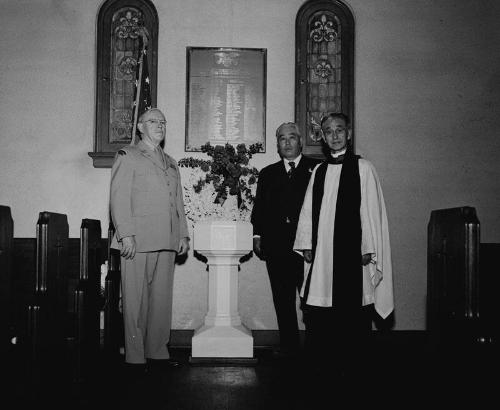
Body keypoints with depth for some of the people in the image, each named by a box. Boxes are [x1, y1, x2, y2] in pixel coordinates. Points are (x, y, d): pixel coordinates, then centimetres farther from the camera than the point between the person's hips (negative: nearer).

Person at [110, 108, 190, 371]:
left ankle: (157, 351, 15)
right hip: (138, 240, -6)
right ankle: (135, 357, 7)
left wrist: (183, 234, 12)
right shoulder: (127, 156, 4)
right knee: (136, 299, -1)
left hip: (166, 241, 6)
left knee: (162, 297, 7)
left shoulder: (171, 163, 23)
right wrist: (126, 234, -14)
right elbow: (119, 198, -5)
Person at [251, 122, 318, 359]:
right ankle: (289, 346, 17)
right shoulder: (267, 174, 18)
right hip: (276, 246, 4)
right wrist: (257, 235, 7)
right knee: (282, 299, 8)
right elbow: (259, 207, 17)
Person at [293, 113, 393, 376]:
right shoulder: (318, 171, 14)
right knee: (316, 312, 3)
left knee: (352, 313, 0)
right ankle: (318, 366, 15)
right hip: (321, 253, 4)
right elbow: (308, 211, 14)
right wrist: (306, 244, 7)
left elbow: (371, 210, -3)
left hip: (352, 251, -4)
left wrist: (368, 249, -8)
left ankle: (352, 368, 13)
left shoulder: (362, 168, 1)